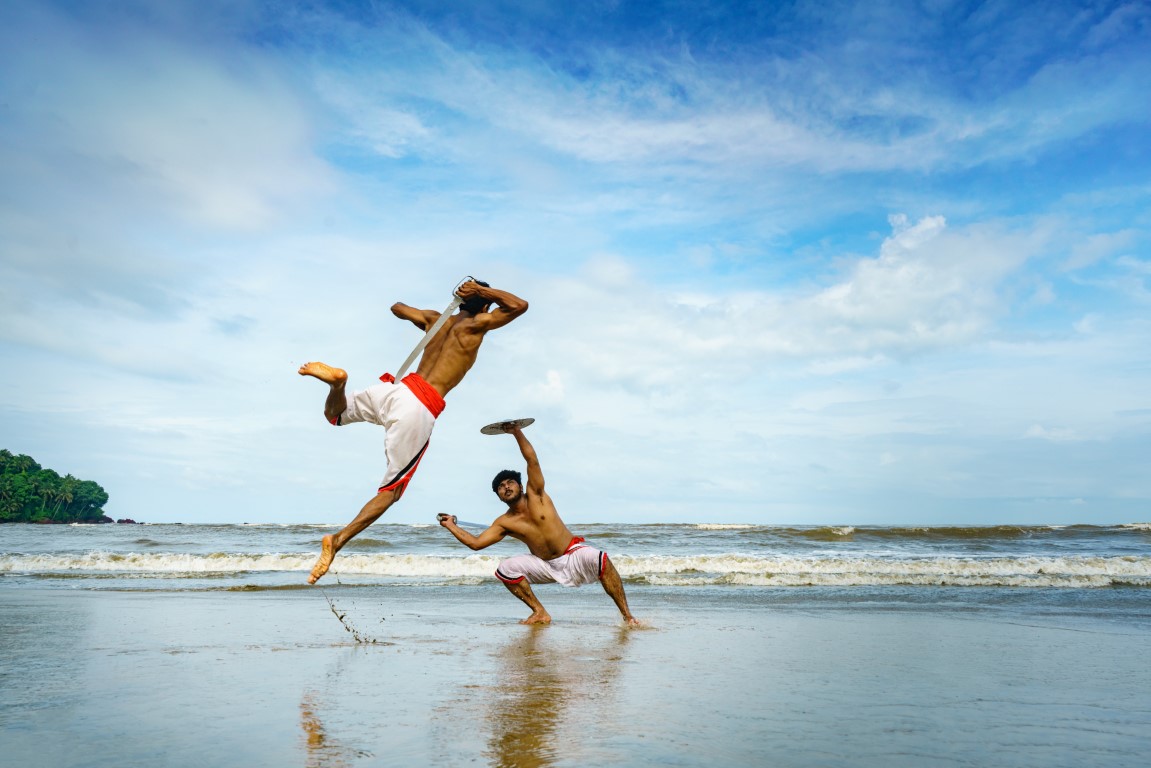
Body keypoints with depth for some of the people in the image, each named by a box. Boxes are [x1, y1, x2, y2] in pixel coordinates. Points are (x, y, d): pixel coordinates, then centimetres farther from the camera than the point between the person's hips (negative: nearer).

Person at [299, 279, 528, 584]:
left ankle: (337, 382, -9)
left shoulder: (434, 318, 19)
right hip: (421, 410, -5)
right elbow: (520, 305, 5)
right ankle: (337, 541, -11)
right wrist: (482, 290, 11)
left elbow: (397, 307, 36)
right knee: (391, 490, 4)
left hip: (398, 389, 5)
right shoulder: (476, 324, 3)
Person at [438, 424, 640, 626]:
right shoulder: (504, 523, -2)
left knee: (599, 559, -34)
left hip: (573, 553, -4)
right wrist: (451, 526, -8)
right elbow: (475, 543, -7)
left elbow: (532, 461, -21)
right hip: (545, 565, 4)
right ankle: (540, 613, -2)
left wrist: (517, 432, -28)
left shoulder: (536, 495, -9)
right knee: (505, 570, -10)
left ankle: (627, 616, -26)